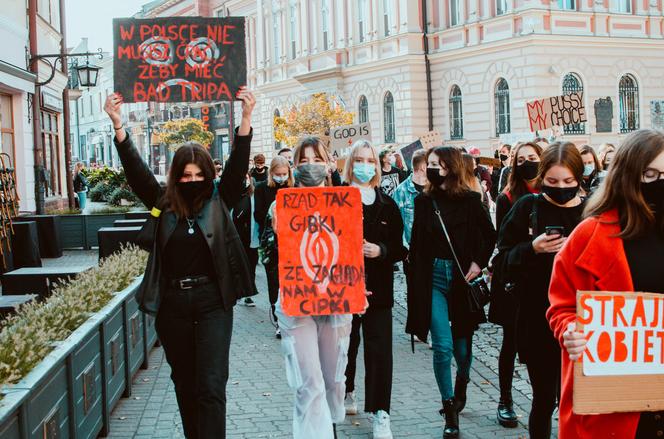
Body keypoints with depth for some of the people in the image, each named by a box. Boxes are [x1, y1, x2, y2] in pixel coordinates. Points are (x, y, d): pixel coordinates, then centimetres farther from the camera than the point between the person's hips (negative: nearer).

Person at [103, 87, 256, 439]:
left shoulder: (219, 201, 1)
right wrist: (118, 125, -13)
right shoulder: (164, 204, 4)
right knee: (184, 383, 14)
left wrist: (246, 118, -21)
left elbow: (237, 165, -9)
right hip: (172, 303, 3)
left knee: (211, 384, -6)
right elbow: (135, 171, -2)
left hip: (213, 301, -2)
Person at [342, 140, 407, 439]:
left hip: (378, 289, 1)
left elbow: (400, 248, 6)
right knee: (345, 346, 12)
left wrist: (380, 251, -12)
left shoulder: (387, 206, 7)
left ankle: (379, 413, -1)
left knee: (379, 350, -4)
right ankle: (346, 393, 35)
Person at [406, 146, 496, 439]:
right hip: (433, 277, 1)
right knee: (442, 346, -8)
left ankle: (460, 388, 43)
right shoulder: (424, 201, 3)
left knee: (462, 345, 11)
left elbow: (489, 235, 8)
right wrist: (417, 278, -2)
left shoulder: (470, 200, -3)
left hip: (462, 277, 0)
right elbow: (417, 242, 5)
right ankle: (450, 413, 2)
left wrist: (479, 263, -4)